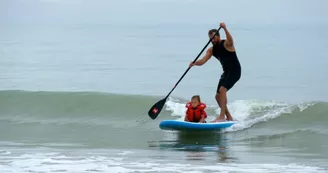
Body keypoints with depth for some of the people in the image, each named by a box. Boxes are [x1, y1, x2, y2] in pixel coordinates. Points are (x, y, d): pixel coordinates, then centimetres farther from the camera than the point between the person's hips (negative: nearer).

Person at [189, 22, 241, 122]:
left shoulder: (226, 44, -12)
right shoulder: (211, 50, 7)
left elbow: (230, 40, -38)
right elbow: (202, 61, -3)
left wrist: (225, 29, -53)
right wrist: (194, 63, -25)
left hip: (235, 71, -9)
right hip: (226, 72, 9)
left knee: (222, 89, -26)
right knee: (218, 96, 8)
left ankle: (222, 116, -28)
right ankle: (229, 117, 21)